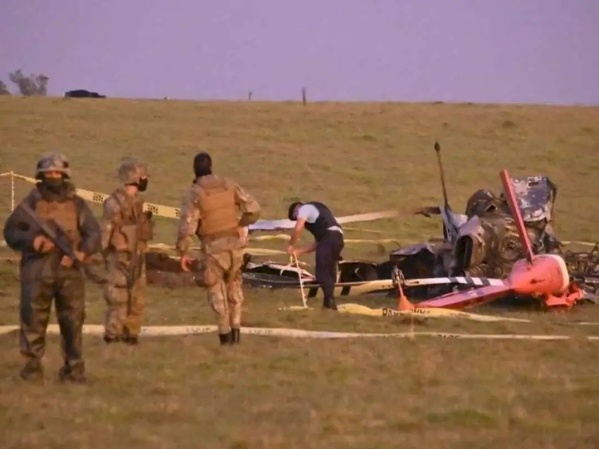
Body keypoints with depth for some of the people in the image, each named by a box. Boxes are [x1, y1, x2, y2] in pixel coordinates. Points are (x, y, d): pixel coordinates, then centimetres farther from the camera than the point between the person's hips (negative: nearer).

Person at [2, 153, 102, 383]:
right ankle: (32, 367, 6)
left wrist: (81, 252, -14)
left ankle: (74, 368, 7)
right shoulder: (32, 202, 6)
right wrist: (32, 240, -13)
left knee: (72, 321, 1)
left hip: (69, 271, 1)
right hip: (37, 271, -1)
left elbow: (93, 234, 5)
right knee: (33, 321, -1)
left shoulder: (76, 203, 8)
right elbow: (11, 231, 5)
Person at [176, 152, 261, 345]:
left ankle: (225, 333, 9)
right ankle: (235, 329, 16)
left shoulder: (195, 193, -11)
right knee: (234, 287, 19)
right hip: (234, 244, 4)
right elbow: (253, 208, 2)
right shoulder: (228, 185, 1)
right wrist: (242, 225, 19)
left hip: (213, 248, -4)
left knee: (217, 290, 10)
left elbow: (187, 224, -16)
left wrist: (183, 252, -8)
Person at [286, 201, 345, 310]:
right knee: (329, 272, 13)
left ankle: (330, 300, -17)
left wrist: (291, 245, 6)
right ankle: (329, 302, 13)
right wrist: (300, 251, 25)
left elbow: (298, 229, -6)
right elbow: (318, 242, 29)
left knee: (322, 272, -9)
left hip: (328, 237, -9)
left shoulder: (305, 208, 11)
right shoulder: (318, 212, 36)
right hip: (338, 238, 9)